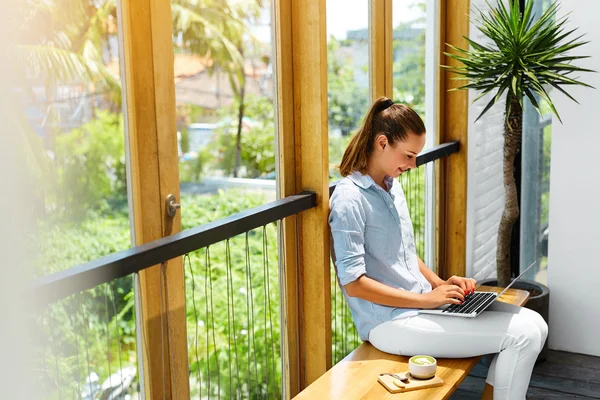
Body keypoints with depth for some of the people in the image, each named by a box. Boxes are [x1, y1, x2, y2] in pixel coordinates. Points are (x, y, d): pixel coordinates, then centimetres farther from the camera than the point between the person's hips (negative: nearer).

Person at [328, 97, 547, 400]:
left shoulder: (392, 185, 11)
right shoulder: (349, 199, -16)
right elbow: (353, 283, -20)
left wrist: (439, 284, 3)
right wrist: (426, 299, -19)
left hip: (422, 302, 9)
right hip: (391, 322, -8)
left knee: (533, 325, 0)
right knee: (522, 336, -13)